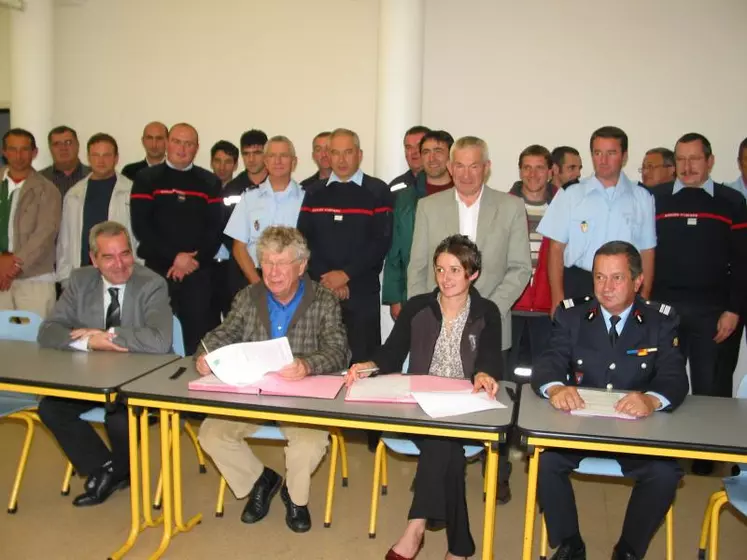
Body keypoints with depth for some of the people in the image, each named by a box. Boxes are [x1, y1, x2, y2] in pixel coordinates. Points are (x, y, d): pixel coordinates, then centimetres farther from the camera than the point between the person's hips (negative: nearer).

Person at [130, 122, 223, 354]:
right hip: (157, 269, -1)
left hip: (198, 272, 1)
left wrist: (195, 260, -9)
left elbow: (215, 228, 3)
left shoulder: (210, 183, 10)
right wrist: (174, 257, -11)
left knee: (199, 334, -2)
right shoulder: (146, 179, 6)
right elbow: (141, 226, -3)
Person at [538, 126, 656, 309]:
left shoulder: (642, 198, 7)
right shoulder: (569, 195, 2)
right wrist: (558, 299, -4)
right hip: (577, 287, -1)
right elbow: (556, 249, 2)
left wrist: (644, 299, 3)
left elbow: (647, 252, 9)